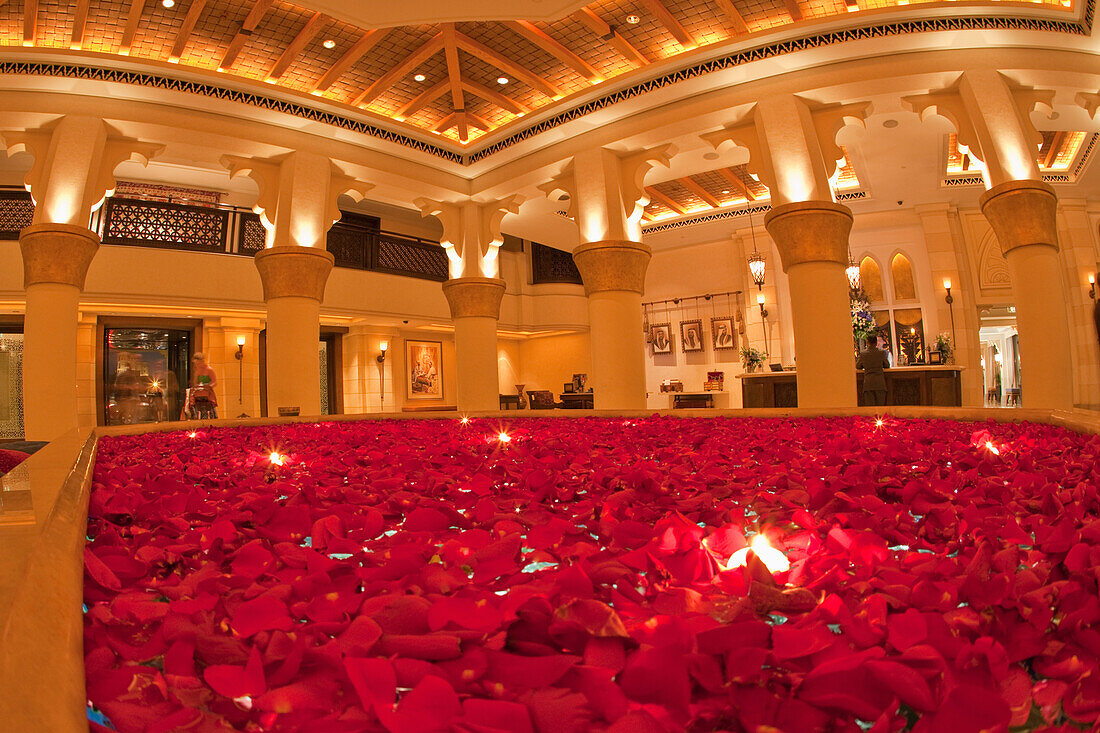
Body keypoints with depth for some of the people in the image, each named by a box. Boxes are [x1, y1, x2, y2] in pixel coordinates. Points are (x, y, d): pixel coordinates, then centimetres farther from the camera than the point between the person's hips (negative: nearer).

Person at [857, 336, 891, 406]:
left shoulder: (863, 353, 1)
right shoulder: (881, 352, 0)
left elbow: (858, 366, 12)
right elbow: (887, 365, 10)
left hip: (868, 382, 0)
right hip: (880, 382, 0)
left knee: (869, 404, 0)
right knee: (880, 404, 4)